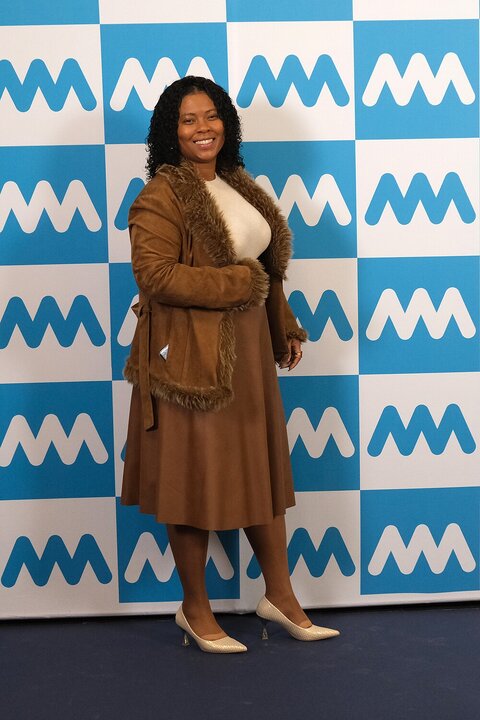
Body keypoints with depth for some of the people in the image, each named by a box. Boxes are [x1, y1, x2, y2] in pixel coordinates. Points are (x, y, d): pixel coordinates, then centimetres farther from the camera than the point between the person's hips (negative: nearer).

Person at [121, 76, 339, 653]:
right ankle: (195, 610, 20)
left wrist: (285, 328, 17)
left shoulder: (237, 187, 12)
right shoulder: (161, 196, -13)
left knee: (263, 471, 14)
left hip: (248, 349, 8)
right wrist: (237, 284, -19)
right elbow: (154, 275, -23)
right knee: (195, 480, 3)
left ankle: (280, 595, 28)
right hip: (191, 355, -8)